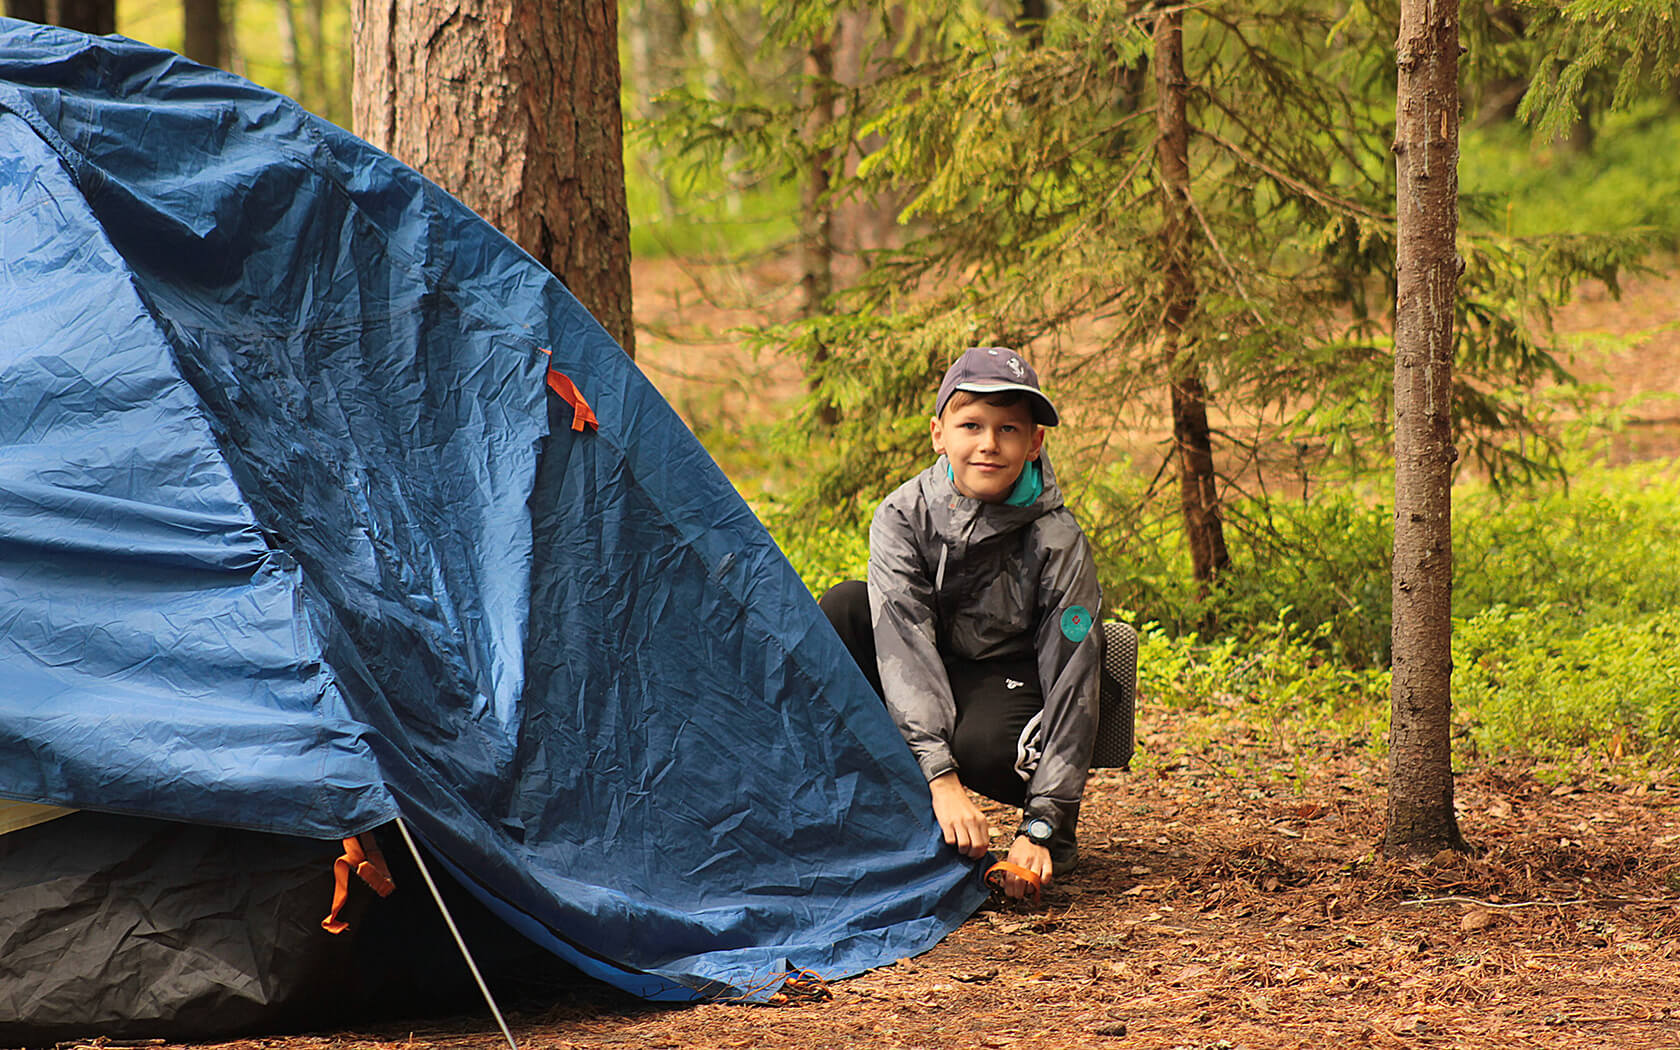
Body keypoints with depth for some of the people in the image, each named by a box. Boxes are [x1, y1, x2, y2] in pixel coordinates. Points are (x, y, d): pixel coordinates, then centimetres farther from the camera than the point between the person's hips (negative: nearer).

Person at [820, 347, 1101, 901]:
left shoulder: (1059, 544, -20)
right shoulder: (903, 516, -16)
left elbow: (1070, 686, -22)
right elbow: (905, 642, -26)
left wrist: (1042, 828, -31)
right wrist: (940, 776, -40)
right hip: (921, 693, 3)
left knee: (985, 747, -39)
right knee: (846, 607, -26)